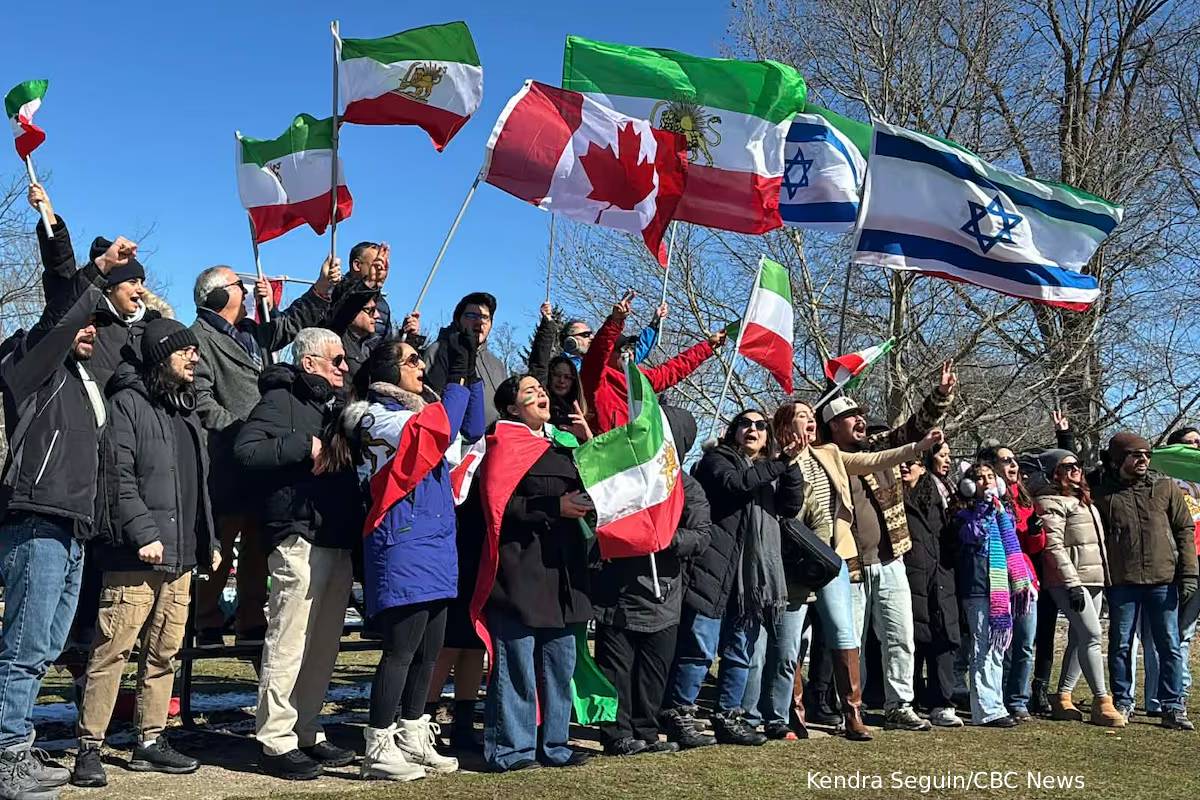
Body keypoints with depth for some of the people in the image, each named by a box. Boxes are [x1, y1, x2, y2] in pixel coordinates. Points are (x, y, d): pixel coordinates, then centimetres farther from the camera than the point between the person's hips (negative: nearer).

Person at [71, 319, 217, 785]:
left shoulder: (186, 411, 20)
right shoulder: (129, 402, -4)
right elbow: (119, 477, -13)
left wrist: (208, 543, 20)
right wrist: (143, 534, -19)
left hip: (182, 556, 8)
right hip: (136, 555, -8)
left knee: (164, 653, 10)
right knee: (112, 650, -6)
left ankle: (150, 742, 19)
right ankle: (89, 747, 2)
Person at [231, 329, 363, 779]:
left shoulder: (334, 407, 23)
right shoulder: (282, 399, -3)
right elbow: (245, 450, -18)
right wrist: (305, 446, -17)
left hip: (338, 541, 9)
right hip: (300, 540, -8)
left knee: (323, 646, 11)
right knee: (288, 644, -5)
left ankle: (306, 734, 20)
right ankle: (275, 742, 2)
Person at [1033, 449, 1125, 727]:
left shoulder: (1085, 499, 22)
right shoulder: (1051, 502, -7)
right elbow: (1054, 546, -15)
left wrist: (1105, 577, 19)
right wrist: (1072, 583, -20)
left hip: (1094, 579, 9)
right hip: (1069, 581, -9)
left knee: (1080, 638, 8)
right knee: (1092, 635, -13)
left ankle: (1063, 696, 14)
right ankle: (1101, 701, -8)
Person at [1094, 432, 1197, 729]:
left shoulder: (1166, 488, 8)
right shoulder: (1102, 494, 4)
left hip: (1163, 581, 1)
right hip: (1121, 582, -1)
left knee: (1170, 647, 4)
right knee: (1120, 645, 7)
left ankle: (1172, 708, 12)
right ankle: (1122, 703, 18)